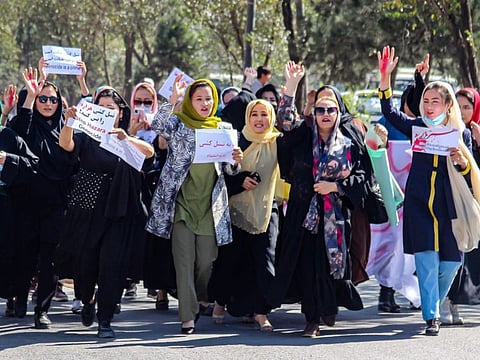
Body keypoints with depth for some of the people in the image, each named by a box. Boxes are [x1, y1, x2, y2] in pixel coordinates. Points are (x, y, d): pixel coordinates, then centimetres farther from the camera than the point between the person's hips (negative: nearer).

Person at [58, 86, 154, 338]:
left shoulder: (130, 142, 9)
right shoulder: (86, 138, 6)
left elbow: (149, 152, -12)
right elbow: (66, 144, -15)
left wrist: (126, 139, -31)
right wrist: (70, 122, -35)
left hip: (117, 214, 0)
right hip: (86, 211, 0)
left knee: (112, 264, -11)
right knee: (84, 262, 5)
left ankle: (105, 321, -6)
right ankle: (88, 300, 37)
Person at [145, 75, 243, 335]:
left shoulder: (223, 128, 11)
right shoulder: (178, 124, 2)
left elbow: (228, 170, 14)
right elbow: (157, 126, -20)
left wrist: (235, 161, -9)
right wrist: (172, 100, -30)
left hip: (210, 204, 3)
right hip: (182, 203, -3)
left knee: (206, 260, 6)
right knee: (184, 261, -6)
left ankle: (201, 298, 34)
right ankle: (188, 316, -6)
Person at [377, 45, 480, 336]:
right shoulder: (417, 127, 7)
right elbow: (389, 112, -4)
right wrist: (385, 77, -13)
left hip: (448, 205, 1)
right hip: (419, 203, -1)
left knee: (451, 261, 3)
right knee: (427, 258, -12)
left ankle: (435, 304, 28)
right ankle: (432, 317, -12)